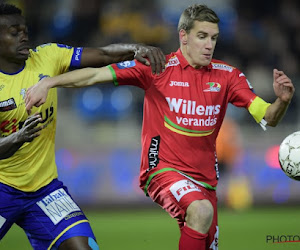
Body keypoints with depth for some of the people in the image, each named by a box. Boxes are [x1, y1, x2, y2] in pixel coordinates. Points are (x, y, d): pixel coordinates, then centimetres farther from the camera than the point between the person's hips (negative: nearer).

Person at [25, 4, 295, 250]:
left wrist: (282, 101, -22)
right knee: (201, 210, -34)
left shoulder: (227, 75, 3)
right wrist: (48, 83, -20)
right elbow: (96, 74, -9)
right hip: (163, 168, -5)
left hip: (205, 177, 5)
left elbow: (267, 118, 0)